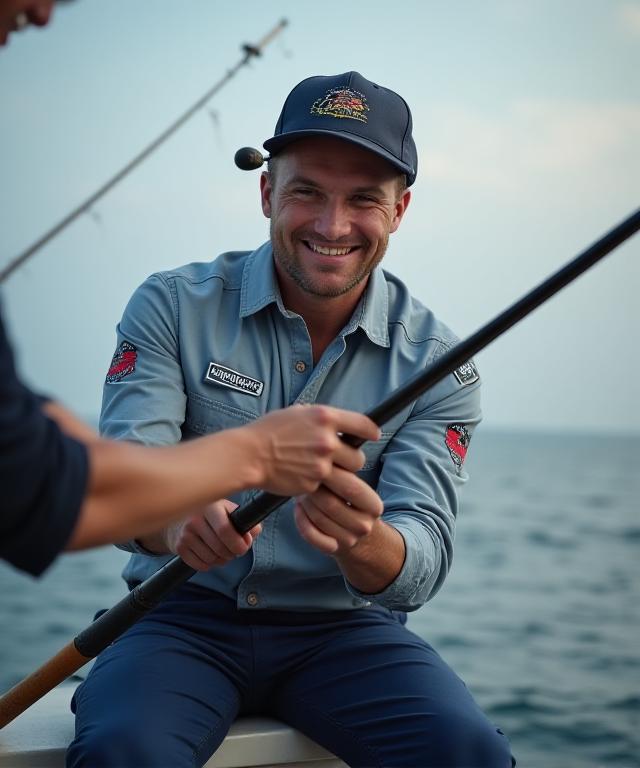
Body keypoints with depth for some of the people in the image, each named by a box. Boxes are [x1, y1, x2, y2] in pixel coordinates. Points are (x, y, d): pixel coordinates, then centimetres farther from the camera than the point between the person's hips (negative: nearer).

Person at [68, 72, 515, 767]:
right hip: (185, 616, 0)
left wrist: (362, 540, -38)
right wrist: (177, 520, -40)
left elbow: (423, 567, -12)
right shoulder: (174, 306, -4)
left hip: (340, 630, 1)